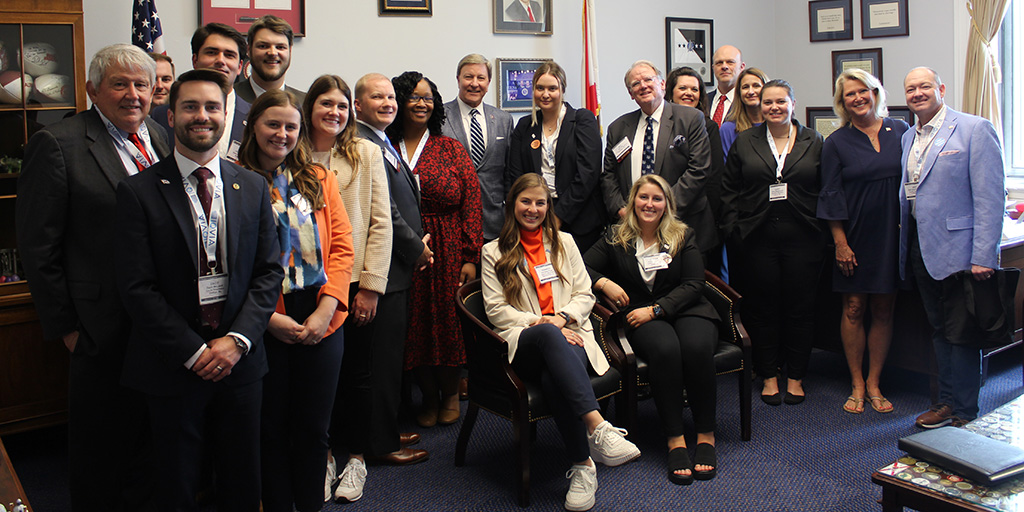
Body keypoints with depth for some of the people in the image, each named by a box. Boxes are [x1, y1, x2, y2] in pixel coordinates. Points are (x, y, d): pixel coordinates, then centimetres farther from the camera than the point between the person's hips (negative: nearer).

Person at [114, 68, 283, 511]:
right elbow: (137, 287, -10)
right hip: (172, 365, -2)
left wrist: (238, 340, -10)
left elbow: (269, 271, 3)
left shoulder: (252, 187, 5)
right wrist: (194, 351, -14)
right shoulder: (138, 192, -6)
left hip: (240, 359, 3)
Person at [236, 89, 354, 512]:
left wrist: (326, 308, -8)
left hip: (321, 322, 3)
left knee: (314, 428, 12)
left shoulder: (319, 179, 9)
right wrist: (267, 316, -14)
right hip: (264, 326, -3)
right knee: (270, 428, 11)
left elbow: (341, 246, 4)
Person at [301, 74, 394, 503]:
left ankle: (356, 458, 23)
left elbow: (380, 223, -1)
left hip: (355, 282, -1)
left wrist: (370, 286, -7)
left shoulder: (367, 154, 1)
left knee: (356, 372, 8)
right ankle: (325, 457, 24)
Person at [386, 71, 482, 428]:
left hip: (447, 251, -1)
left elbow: (471, 202, -1)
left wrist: (470, 257, -8)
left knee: (448, 322, 3)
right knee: (415, 327, 5)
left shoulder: (451, 149, 4)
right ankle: (429, 397, 25)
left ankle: (450, 394, 26)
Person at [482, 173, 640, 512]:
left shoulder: (563, 242, 24)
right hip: (524, 343, -2)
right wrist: (540, 323, -10)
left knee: (554, 379, -38)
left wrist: (561, 317, -6)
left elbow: (585, 295, 17)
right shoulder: (494, 253, 16)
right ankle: (597, 427, -52)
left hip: (569, 335, 2)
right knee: (548, 335, -42)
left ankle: (582, 466, -37)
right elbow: (496, 310, 5)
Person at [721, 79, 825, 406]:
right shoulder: (744, 143, 7)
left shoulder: (813, 142, 7)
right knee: (762, 308, 5)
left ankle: (795, 377, 18)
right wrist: (735, 229, -1)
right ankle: (769, 377, 18)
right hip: (758, 240, 0)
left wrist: (821, 230, -3)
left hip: (802, 239, 0)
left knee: (799, 308, 5)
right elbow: (729, 191, 7)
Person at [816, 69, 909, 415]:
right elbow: (832, 196, -2)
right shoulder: (836, 143, 0)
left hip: (891, 236, 2)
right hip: (855, 237, -1)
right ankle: (857, 384, 13)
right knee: (853, 309, 1)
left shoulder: (900, 131, 5)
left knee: (883, 310, 6)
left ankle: (874, 383, 18)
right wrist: (840, 243, -8)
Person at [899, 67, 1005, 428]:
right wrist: (904, 241, 8)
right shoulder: (907, 138, 13)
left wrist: (983, 257, -18)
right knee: (939, 328, 15)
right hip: (920, 248, 7)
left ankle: (964, 412, 13)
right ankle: (947, 401, 27)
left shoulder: (974, 129, -8)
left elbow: (989, 197, -13)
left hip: (957, 248, -6)